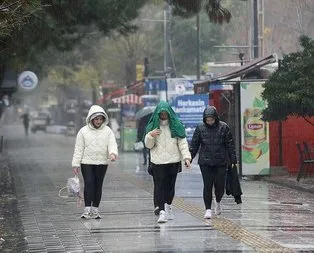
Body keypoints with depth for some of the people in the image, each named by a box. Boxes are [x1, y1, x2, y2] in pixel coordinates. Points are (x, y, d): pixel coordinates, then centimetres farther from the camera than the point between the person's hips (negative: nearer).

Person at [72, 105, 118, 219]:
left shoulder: (107, 131, 5)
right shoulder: (83, 131, 2)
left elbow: (112, 144, -4)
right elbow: (79, 149, 2)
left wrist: (113, 153, -27)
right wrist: (76, 164, -2)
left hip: (102, 163, 2)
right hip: (87, 163, -2)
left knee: (98, 185, 5)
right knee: (88, 184, -11)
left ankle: (95, 209, 13)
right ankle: (87, 209, -11)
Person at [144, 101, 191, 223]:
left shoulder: (176, 126, 3)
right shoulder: (153, 127, 5)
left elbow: (182, 142, 0)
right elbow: (148, 145, 6)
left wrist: (186, 157, -13)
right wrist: (150, 135, -15)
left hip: (173, 160, 1)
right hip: (158, 161, -1)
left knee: (170, 185, 8)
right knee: (160, 186, -8)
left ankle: (168, 207, 27)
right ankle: (162, 211, -13)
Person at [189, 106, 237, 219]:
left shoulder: (223, 127, 0)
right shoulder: (200, 128, 2)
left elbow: (230, 145, 3)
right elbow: (194, 145, 7)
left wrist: (233, 160, 1)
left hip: (221, 162, 0)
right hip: (205, 162, 0)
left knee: (220, 185, 1)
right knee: (207, 186, -5)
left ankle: (218, 202, 31)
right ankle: (208, 209, 3)